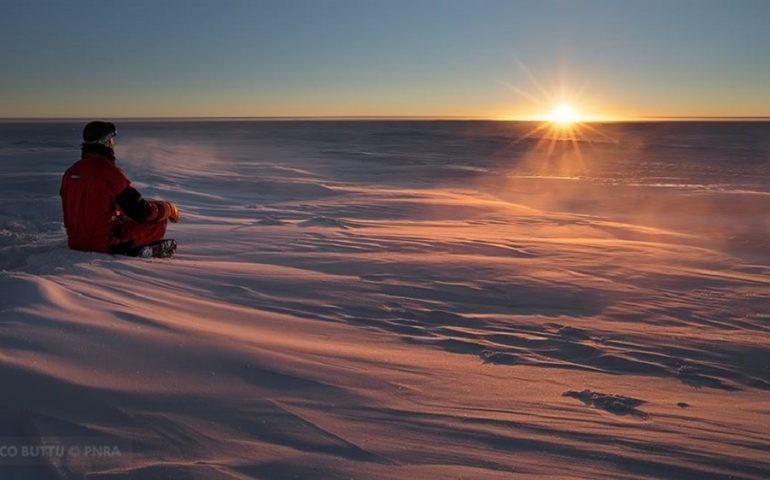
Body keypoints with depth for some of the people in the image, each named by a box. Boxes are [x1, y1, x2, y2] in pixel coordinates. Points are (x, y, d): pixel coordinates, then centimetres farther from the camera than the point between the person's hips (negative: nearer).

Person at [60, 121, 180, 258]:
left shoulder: (71, 171, 5)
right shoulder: (109, 172, -19)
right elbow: (141, 212, -17)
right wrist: (171, 209, 0)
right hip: (104, 243, -8)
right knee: (158, 222, 0)